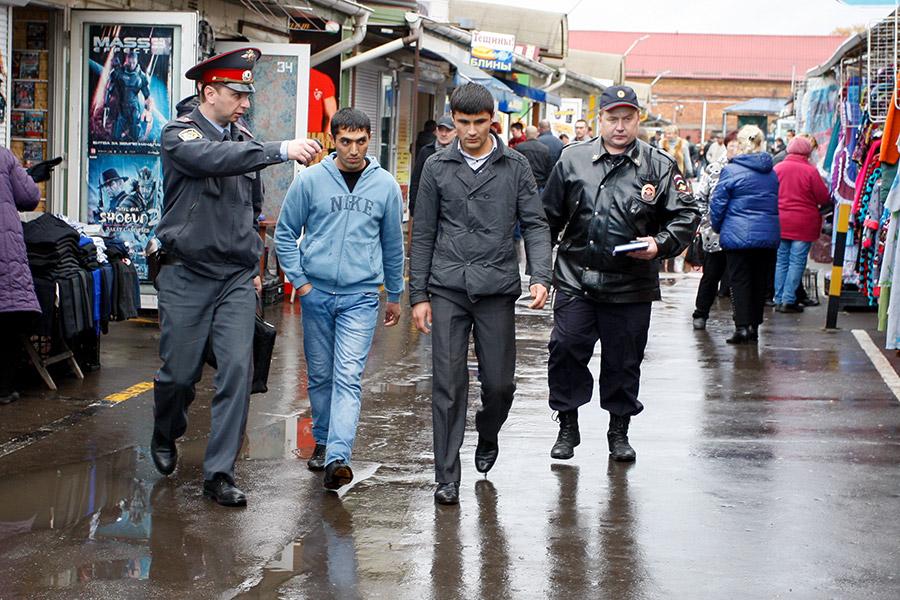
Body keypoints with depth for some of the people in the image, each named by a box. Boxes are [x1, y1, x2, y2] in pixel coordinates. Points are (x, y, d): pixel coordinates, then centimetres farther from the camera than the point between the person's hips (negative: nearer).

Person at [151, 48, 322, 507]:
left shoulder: (244, 141, 11)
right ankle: (165, 438, 35)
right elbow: (215, 158, -31)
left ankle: (219, 474, -4)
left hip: (237, 279, 4)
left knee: (237, 370, -9)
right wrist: (281, 151, -40)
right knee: (180, 371, 3)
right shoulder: (180, 135, -8)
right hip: (187, 275, -4)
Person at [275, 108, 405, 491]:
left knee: (348, 377, -12)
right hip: (316, 293, 1)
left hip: (360, 296, -1)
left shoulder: (385, 186, 3)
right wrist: (299, 280, -2)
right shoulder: (310, 181, -1)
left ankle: (338, 457, -20)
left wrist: (395, 295, 18)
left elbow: (392, 245, 14)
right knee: (320, 375, 11)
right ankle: (322, 441, 28)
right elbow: (285, 233, 6)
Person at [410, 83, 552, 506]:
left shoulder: (515, 167, 6)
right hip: (448, 289, 0)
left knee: (499, 382, 3)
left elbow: (534, 225, 5)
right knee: (448, 384, -3)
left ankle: (487, 437, 35)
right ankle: (446, 477, 3)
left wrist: (540, 277, -11)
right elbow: (423, 234, 9)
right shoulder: (437, 167, 7)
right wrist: (418, 294, 5)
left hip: (497, 288, 0)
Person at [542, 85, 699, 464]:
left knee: (624, 361, 8)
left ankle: (619, 432, 23)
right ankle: (568, 426, 13)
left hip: (631, 286, -1)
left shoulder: (658, 166, 1)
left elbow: (686, 215, 3)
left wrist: (660, 245, -15)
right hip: (576, 279, 1)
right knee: (565, 350, -3)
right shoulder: (573, 160, 5)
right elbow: (550, 216, 12)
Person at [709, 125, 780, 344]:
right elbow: (776, 204, 16)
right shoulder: (772, 173, 7)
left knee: (740, 281, 1)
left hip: (738, 235, -4)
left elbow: (717, 204, -5)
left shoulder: (731, 171, -9)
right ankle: (754, 327, 16)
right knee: (760, 281, 10)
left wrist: (717, 227, 10)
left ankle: (742, 326, -7)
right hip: (768, 235, 4)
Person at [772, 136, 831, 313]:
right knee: (797, 262, 2)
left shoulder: (777, 168, -1)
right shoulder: (810, 171, -12)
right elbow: (824, 198, -8)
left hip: (780, 223, 4)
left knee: (781, 261, 12)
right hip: (803, 224, -4)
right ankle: (788, 300, 0)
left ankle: (779, 300, 13)